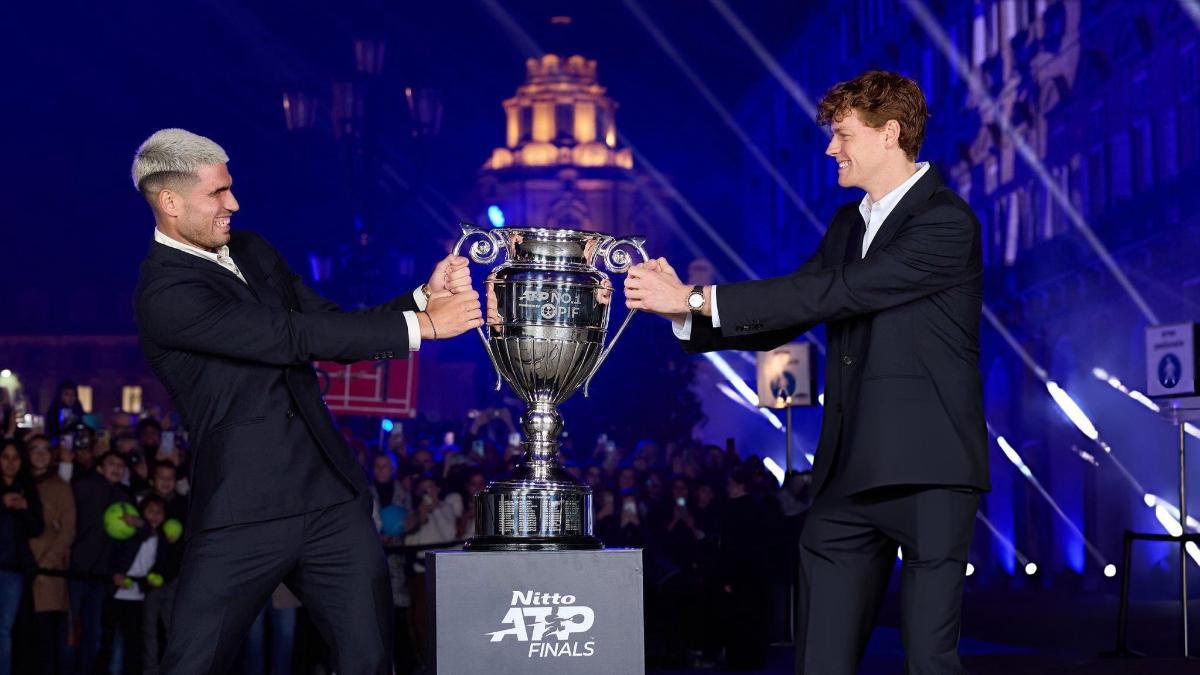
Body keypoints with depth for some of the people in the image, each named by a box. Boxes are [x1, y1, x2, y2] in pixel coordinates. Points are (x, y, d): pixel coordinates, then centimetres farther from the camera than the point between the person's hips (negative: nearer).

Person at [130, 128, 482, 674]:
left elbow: (331, 326, 14)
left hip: (333, 500, 7)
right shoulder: (164, 293, -14)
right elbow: (296, 338, -20)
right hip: (243, 518, -7)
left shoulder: (251, 251, 12)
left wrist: (425, 296, -1)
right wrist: (422, 325, -17)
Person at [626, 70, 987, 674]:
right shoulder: (848, 224, 16)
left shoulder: (947, 222, -10)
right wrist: (684, 312, -2)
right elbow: (782, 323, 13)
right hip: (849, 473, 8)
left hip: (928, 470, -7)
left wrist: (698, 299, -18)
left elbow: (832, 293, -19)